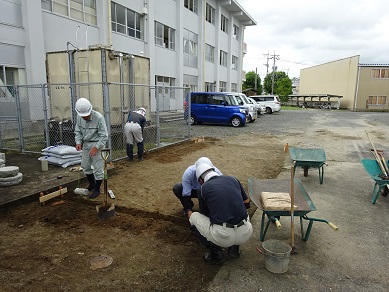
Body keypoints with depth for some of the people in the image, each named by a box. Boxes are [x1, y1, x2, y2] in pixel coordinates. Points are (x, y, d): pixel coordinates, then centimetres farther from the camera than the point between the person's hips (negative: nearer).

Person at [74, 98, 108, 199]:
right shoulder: (79, 117, -5)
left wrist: (96, 147, -27)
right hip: (86, 144, 7)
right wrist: (78, 142, -9)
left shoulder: (98, 118, -24)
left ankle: (97, 189, 17)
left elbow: (104, 136, -20)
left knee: (98, 168, 0)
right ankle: (92, 183, 39)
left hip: (97, 144, -6)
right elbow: (78, 131, 8)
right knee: (85, 165, 18)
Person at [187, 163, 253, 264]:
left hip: (223, 236, -4)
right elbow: (247, 204, 23)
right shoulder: (233, 179, 13)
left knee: (193, 217, 21)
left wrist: (190, 215, 41)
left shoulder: (203, 188, 5)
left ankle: (216, 253, 14)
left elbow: (205, 214, 19)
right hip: (245, 233, 5)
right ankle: (235, 247, 24)